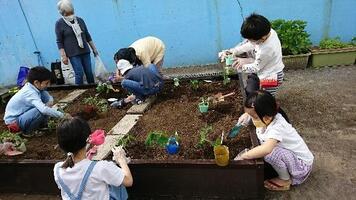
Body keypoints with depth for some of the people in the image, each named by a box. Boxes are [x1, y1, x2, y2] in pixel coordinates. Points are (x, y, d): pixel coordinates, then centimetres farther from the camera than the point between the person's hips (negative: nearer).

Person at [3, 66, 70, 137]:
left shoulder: (33, 87, -7)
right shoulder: (30, 93, -31)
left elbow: (49, 97, 0)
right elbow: (44, 109, -45)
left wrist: (50, 102, -23)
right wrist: (62, 115, -41)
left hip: (23, 114, 8)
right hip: (13, 122, -8)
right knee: (41, 110, -33)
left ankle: (41, 124, 6)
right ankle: (28, 131, -7)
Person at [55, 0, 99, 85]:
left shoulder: (80, 20, 9)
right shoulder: (59, 23, -1)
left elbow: (87, 36, 15)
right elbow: (59, 42, -2)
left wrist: (94, 49, 15)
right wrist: (63, 56, -10)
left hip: (85, 51, 4)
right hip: (73, 53, -4)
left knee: (89, 72, 2)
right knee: (79, 73, -10)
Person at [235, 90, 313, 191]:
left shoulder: (277, 128, -34)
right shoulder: (268, 119, -11)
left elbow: (266, 149, -51)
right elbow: (253, 111, 13)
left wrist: (242, 156, -40)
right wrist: (246, 115, -8)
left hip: (302, 164, -9)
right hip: (289, 154, 9)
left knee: (270, 153, -31)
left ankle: (285, 180, -4)